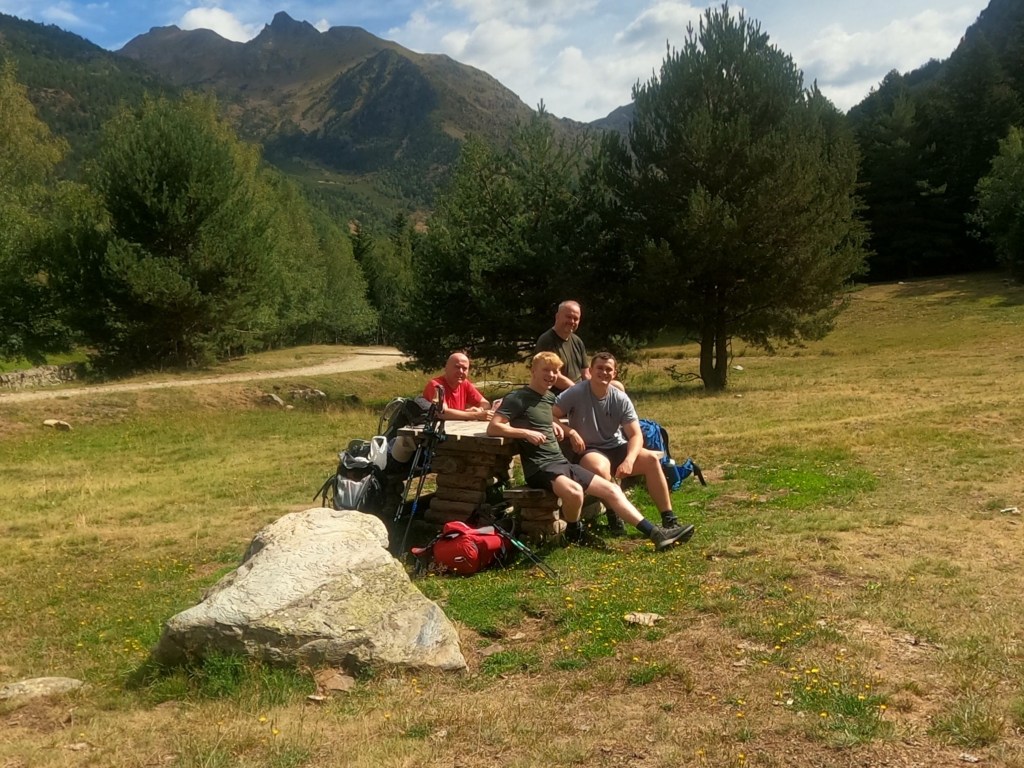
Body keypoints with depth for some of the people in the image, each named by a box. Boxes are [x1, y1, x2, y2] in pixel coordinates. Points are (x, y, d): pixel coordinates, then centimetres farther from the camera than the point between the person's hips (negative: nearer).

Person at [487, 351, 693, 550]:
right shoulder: (518, 398, -6)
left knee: (610, 489, -1)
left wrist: (552, 424, 19)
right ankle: (574, 532, -6)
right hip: (540, 467, -9)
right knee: (574, 491, -36)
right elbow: (492, 428, -15)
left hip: (562, 462, 9)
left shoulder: (549, 397, 18)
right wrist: (527, 432, -20)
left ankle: (656, 533, -2)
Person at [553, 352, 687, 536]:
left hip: (616, 448, 4)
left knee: (651, 458, -19)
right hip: (588, 451, -4)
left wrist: (629, 460, -26)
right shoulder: (576, 393, -12)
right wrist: (571, 432, -28)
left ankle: (668, 519, -12)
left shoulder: (620, 399, -5)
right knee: (600, 468, -38)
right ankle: (613, 519, -17)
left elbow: (636, 435, -7)